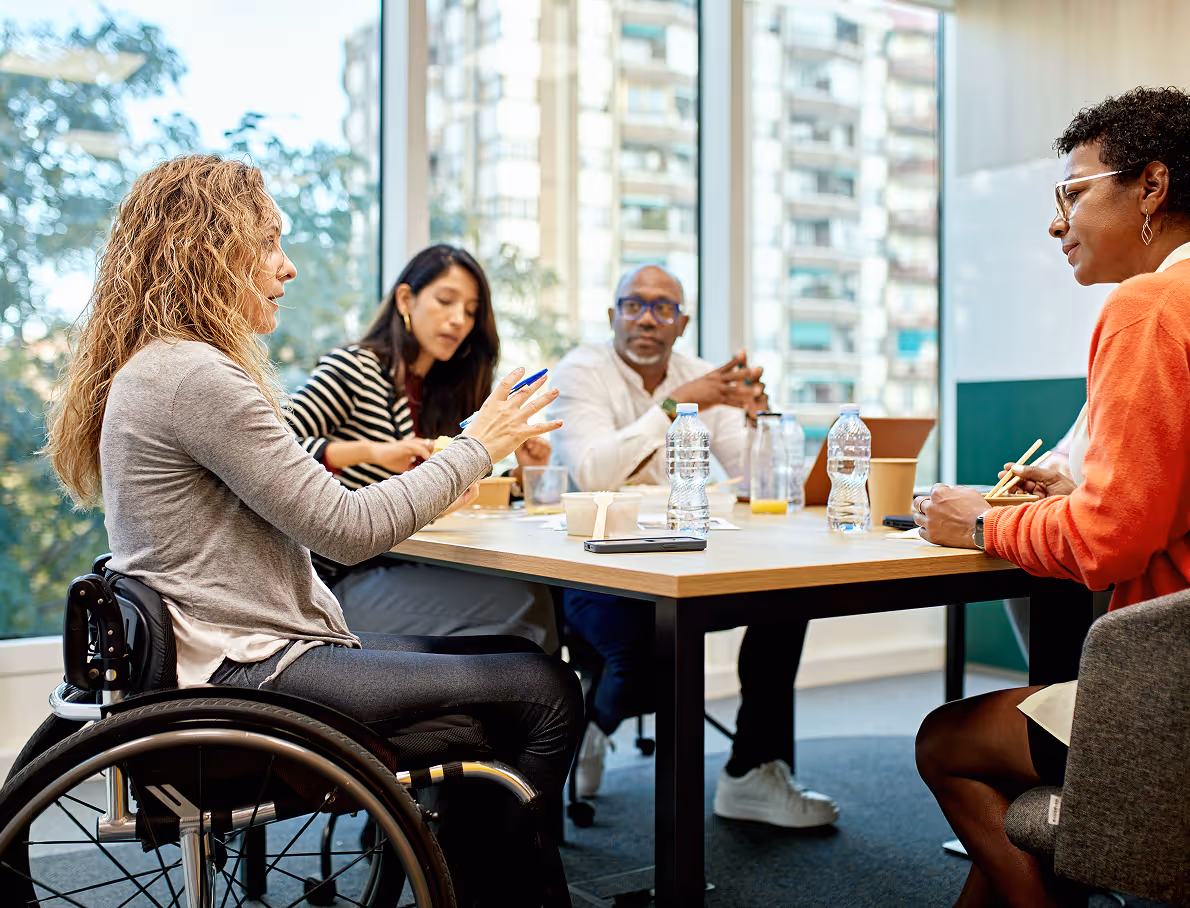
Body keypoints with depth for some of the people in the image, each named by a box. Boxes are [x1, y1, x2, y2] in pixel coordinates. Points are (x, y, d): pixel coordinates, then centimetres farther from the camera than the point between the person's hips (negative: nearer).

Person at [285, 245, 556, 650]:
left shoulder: (442, 394, 15)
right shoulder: (351, 369, -6)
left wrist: (519, 470, 1)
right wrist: (370, 452, -29)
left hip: (394, 569, 7)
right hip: (339, 581, -7)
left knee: (540, 596, -16)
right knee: (521, 601, -23)